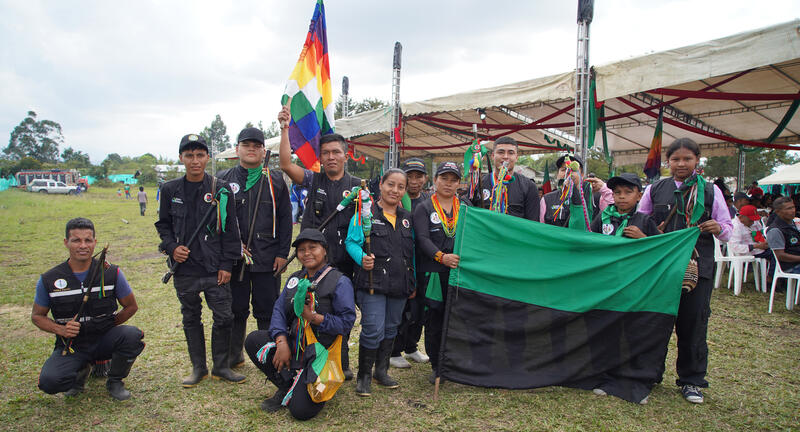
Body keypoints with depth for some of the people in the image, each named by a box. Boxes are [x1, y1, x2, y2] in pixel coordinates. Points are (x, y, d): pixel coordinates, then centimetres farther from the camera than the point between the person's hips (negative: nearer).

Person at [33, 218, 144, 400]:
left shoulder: (111, 273, -6)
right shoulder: (49, 280, -5)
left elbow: (131, 306, 6)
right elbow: (37, 316, 7)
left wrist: (109, 324, -1)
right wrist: (62, 330, -10)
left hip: (104, 340, 0)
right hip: (71, 345, 0)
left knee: (132, 335, -31)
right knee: (49, 381, -28)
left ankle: (115, 381, -2)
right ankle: (82, 370, 10)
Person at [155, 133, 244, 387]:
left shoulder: (221, 190, -3)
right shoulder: (170, 190, 4)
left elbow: (230, 229, -1)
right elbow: (163, 224, 14)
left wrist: (226, 264, -5)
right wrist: (171, 247, -5)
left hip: (215, 269, -2)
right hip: (185, 270, 2)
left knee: (223, 317, 1)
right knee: (191, 319, 13)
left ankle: (221, 367, 19)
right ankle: (198, 368, 28)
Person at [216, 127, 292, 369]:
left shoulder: (275, 181, 5)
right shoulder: (223, 180, 7)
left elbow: (285, 219, 3)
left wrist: (282, 253, -3)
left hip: (267, 257, -1)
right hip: (234, 257, 1)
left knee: (267, 310, 6)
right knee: (236, 308, 11)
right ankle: (233, 356, 26)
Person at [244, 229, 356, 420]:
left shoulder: (340, 282, -9)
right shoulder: (294, 279, 11)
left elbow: (347, 322, -14)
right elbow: (279, 310, 4)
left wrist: (314, 318, -25)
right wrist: (282, 342, -12)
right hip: (293, 344, 6)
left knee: (301, 410, -16)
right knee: (253, 340, -14)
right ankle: (286, 387, 3)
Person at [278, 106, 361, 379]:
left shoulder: (357, 186, 6)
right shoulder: (313, 180, 5)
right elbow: (286, 165, -10)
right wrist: (285, 129, -16)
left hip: (344, 262, 1)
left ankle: (341, 364, 25)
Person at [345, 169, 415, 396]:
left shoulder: (408, 218, 13)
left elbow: (413, 250, 17)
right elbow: (351, 242, -5)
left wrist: (413, 281, 14)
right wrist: (362, 258, -24)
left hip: (400, 284, 6)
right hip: (372, 281, -5)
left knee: (391, 328, 15)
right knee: (373, 330, -7)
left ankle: (381, 371, 31)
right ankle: (364, 376, 12)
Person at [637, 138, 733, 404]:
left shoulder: (711, 191, 7)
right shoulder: (654, 190, 8)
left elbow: (728, 230, 6)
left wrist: (718, 228, -17)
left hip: (697, 266, 0)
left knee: (693, 323, 3)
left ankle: (691, 380, 19)